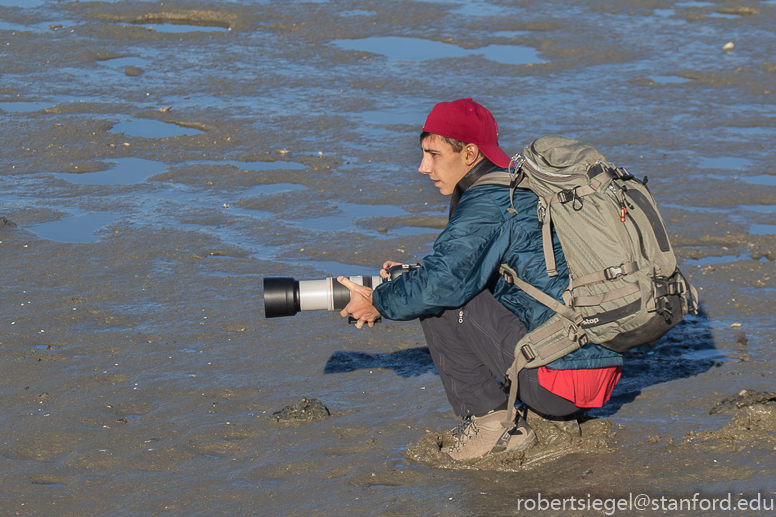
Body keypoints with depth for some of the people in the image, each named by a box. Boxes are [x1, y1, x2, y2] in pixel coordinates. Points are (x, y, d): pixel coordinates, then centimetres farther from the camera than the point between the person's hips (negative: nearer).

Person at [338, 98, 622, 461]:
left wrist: (380, 303, -3)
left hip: (561, 376, -10)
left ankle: (491, 422, -2)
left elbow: (442, 283, -20)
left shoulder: (488, 203, -12)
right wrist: (411, 278, 15)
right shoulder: (524, 190, 16)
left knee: (441, 306, -6)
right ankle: (557, 417, 17)